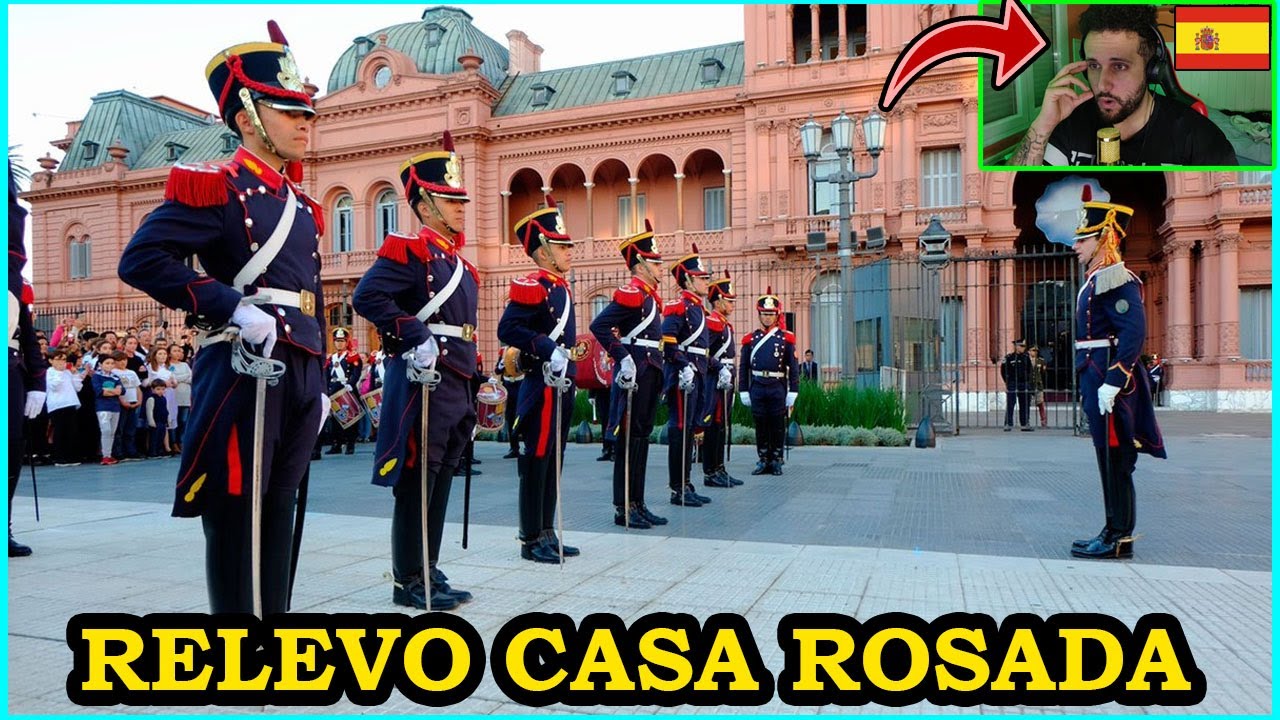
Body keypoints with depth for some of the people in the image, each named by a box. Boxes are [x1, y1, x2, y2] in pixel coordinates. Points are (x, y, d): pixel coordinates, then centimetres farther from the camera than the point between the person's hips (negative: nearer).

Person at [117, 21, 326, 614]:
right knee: (235, 517, 0)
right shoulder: (214, 187, -5)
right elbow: (141, 259, -15)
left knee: (278, 515, 13)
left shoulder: (300, 205, 19)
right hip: (243, 374, -8)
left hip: (298, 376, 8)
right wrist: (232, 309, -22)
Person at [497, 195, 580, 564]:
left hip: (562, 386, 10)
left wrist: (570, 352, 13)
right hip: (543, 386, -10)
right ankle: (531, 540, 7)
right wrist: (549, 350, -27)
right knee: (537, 460, -2)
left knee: (553, 460, 14)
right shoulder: (532, 286, -12)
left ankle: (547, 534, 23)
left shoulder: (562, 288, 17)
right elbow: (508, 329, -22)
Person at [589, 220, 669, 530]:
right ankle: (623, 508, 2)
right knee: (629, 438, -5)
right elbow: (599, 325, -20)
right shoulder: (631, 292, -11)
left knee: (642, 437, 12)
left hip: (651, 373, 10)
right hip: (635, 373, -10)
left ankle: (638, 504, 19)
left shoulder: (650, 295, 18)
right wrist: (623, 358, -23)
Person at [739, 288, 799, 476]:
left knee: (778, 425, 4)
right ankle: (764, 461, 17)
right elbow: (743, 368, 9)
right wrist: (743, 392, 4)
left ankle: (776, 461, 15)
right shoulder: (750, 339, 8)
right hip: (757, 387, 1)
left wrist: (793, 393, -3)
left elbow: (794, 367, 3)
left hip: (778, 388, -1)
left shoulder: (786, 338, 5)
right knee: (760, 425, 7)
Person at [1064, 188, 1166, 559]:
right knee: (1109, 459, 14)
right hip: (1098, 380, 10)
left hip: (1111, 380, -10)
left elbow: (1134, 336, -23)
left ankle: (1119, 539, 5)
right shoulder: (1098, 279, 17)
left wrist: (1111, 384, -25)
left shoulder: (1116, 279, -14)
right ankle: (1114, 532, 23)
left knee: (1114, 459, -3)